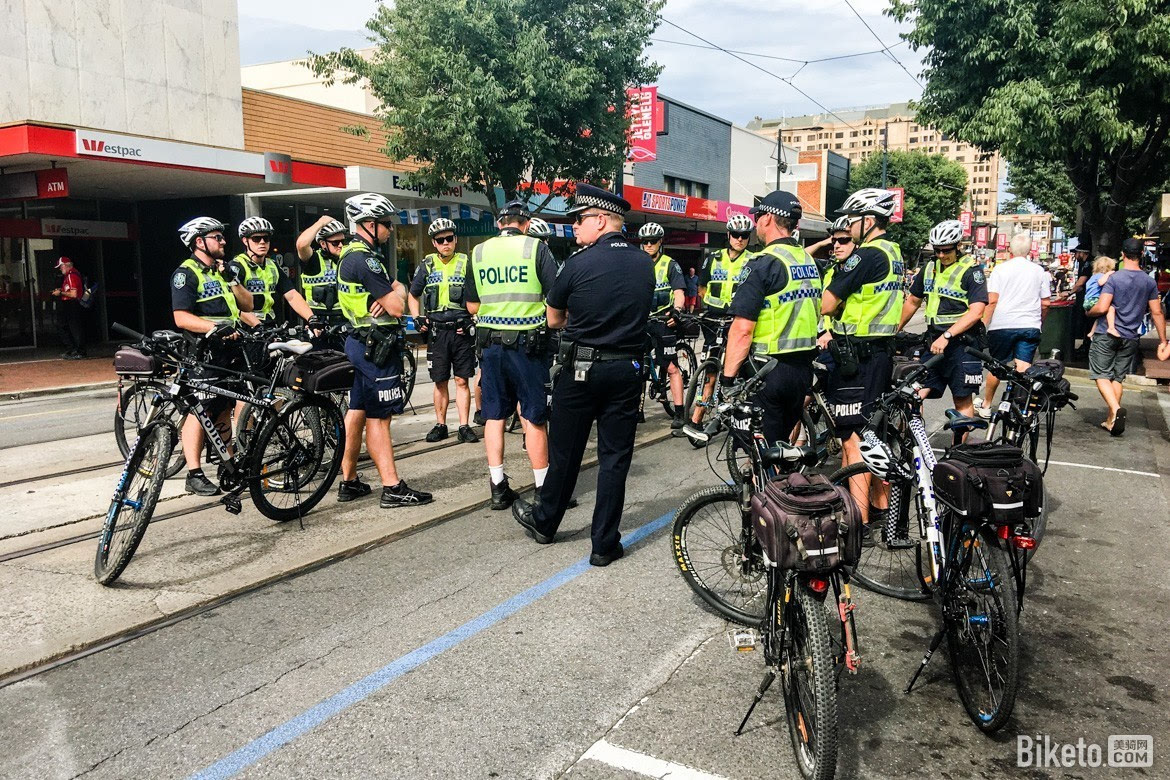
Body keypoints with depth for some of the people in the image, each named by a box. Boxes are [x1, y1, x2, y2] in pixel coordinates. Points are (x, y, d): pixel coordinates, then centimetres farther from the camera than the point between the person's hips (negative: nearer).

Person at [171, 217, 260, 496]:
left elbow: (245, 303, 11)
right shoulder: (186, 273, -8)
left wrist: (231, 279, -3)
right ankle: (194, 475, -3)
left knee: (224, 408, 14)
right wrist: (214, 327, -30)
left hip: (229, 350, 8)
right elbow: (181, 317, -17)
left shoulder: (221, 271, 18)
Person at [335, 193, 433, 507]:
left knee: (357, 412, 13)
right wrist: (396, 293, 1)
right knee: (378, 418, -7)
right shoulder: (364, 259, -18)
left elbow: (397, 288, 10)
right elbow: (397, 306, -21)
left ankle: (348, 482, 21)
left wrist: (393, 292, -12)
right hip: (376, 345, -10)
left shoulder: (352, 254, 15)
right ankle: (393, 489, -2)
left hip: (360, 343, 10)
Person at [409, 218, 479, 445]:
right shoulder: (427, 265, 8)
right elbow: (413, 295, 18)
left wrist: (472, 320, -6)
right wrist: (417, 318, 3)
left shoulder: (466, 263, 4)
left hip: (461, 331, -1)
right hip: (437, 331, 1)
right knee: (440, 382, 7)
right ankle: (440, 425, 17)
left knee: (462, 381, 0)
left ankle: (464, 427, 5)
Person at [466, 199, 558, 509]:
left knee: (494, 415, 10)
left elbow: (472, 306, 11)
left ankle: (498, 487, 14)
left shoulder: (479, 252, 7)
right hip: (528, 342, -3)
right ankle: (543, 488, 10)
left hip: (490, 342, 3)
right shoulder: (536, 248, -4)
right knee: (534, 417, 4)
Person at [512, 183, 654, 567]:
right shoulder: (645, 263, 3)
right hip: (628, 370, 3)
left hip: (581, 367, -3)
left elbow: (553, 320, 1)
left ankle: (544, 521, 32)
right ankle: (605, 544, 11)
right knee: (615, 457, 7)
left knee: (565, 451, 12)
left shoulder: (579, 263, -10)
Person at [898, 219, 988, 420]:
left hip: (961, 342, -5)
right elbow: (912, 301, 20)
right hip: (933, 342, 5)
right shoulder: (929, 268, 10)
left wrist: (946, 336, -24)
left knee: (962, 400, 3)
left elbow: (975, 312, -17)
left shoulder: (971, 271, -7)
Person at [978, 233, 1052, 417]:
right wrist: (1039, 323, 25)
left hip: (1002, 326, -2)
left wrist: (983, 324, -5)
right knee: (1024, 369, -2)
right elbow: (1045, 303, 9)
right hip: (1030, 326, 2)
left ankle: (986, 406, 20)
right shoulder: (1039, 271, 8)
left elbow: (992, 301, -9)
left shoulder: (1001, 269, -1)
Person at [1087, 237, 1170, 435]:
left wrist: (1089, 312, 4)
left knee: (1102, 376, -1)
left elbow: (1102, 307, -19)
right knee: (1117, 378, 13)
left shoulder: (1114, 278, -12)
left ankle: (1116, 409, -24)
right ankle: (1111, 421, 14)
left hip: (1106, 335, -4)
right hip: (1130, 337, 5)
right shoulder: (1150, 282, 3)